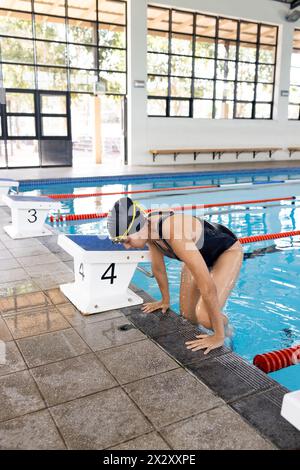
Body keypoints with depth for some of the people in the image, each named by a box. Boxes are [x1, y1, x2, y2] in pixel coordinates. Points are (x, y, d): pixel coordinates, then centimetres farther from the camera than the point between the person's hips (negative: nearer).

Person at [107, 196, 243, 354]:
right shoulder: (148, 226, -19)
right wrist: (165, 300, 12)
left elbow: (208, 286, -42)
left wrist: (218, 336, -35)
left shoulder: (175, 235, -44)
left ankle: (226, 331, 10)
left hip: (227, 251, -7)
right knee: (187, 315, 6)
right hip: (200, 254, 7)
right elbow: (158, 267, -1)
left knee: (204, 317, -23)